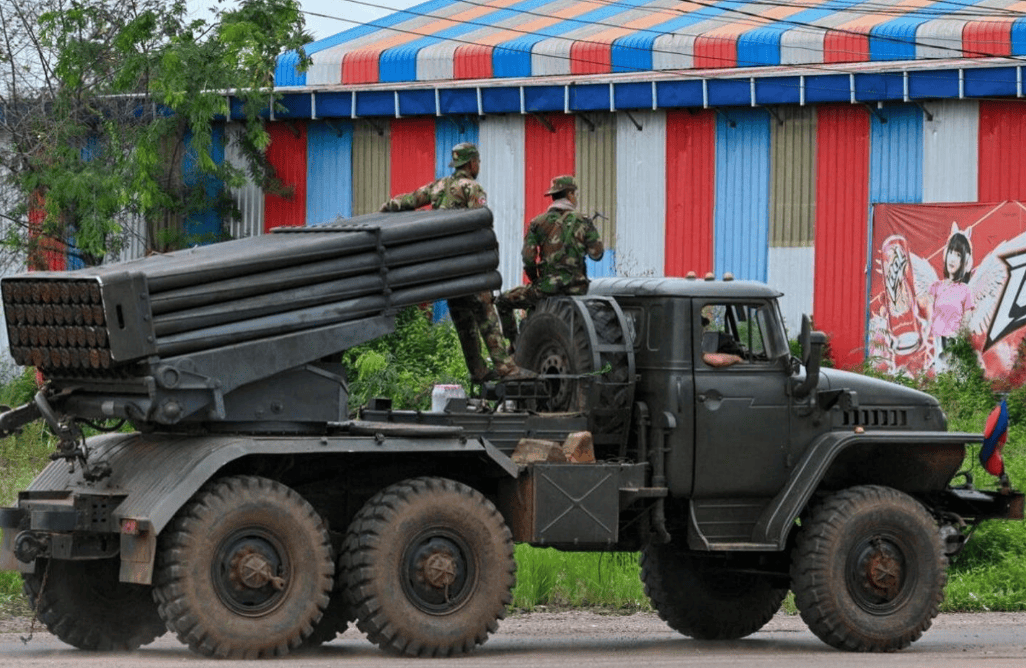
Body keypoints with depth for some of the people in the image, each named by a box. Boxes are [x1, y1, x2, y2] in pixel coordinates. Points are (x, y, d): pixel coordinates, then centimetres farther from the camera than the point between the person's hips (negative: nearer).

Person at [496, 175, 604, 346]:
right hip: (577, 289, 3)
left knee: (503, 302, 16)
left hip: (548, 286, -3)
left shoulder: (538, 223, 1)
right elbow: (597, 254, 1)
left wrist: (535, 281, 13)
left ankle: (515, 344, 9)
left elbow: (528, 258, -5)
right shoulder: (583, 223, 3)